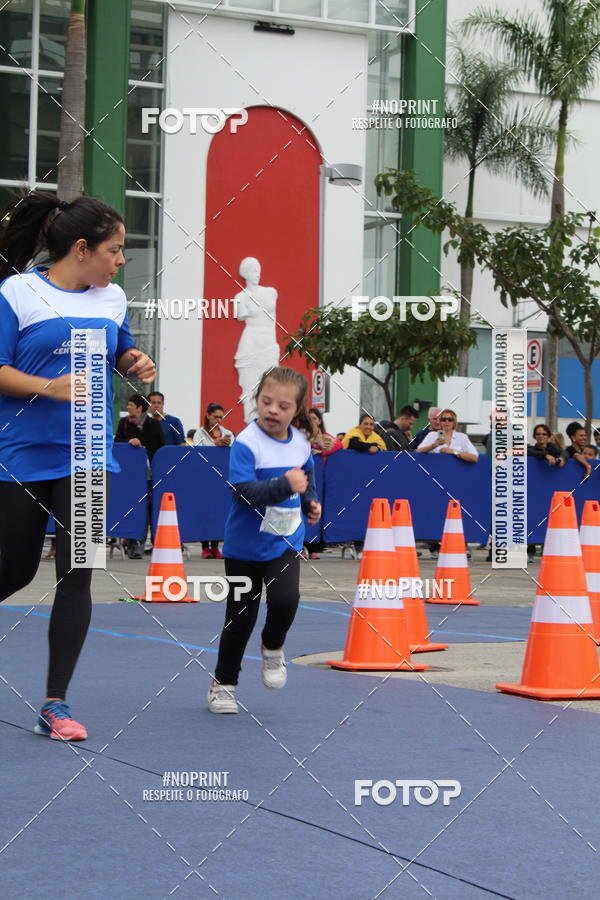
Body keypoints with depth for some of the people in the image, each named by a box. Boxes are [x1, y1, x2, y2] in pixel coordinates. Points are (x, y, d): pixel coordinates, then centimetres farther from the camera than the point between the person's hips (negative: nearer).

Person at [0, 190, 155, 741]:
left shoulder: (114, 298, 8)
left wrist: (136, 363, 3)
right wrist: (48, 387, -24)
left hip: (86, 456, 4)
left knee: (77, 575, -4)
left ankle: (56, 705, 4)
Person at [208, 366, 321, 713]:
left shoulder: (301, 443, 1)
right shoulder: (246, 443, -17)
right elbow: (244, 491, -28)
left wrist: (311, 501, 10)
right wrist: (284, 486, -35)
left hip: (285, 542, 3)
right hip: (245, 544, -3)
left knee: (286, 598, -21)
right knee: (241, 617, 5)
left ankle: (273, 649, 12)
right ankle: (223, 683, 24)